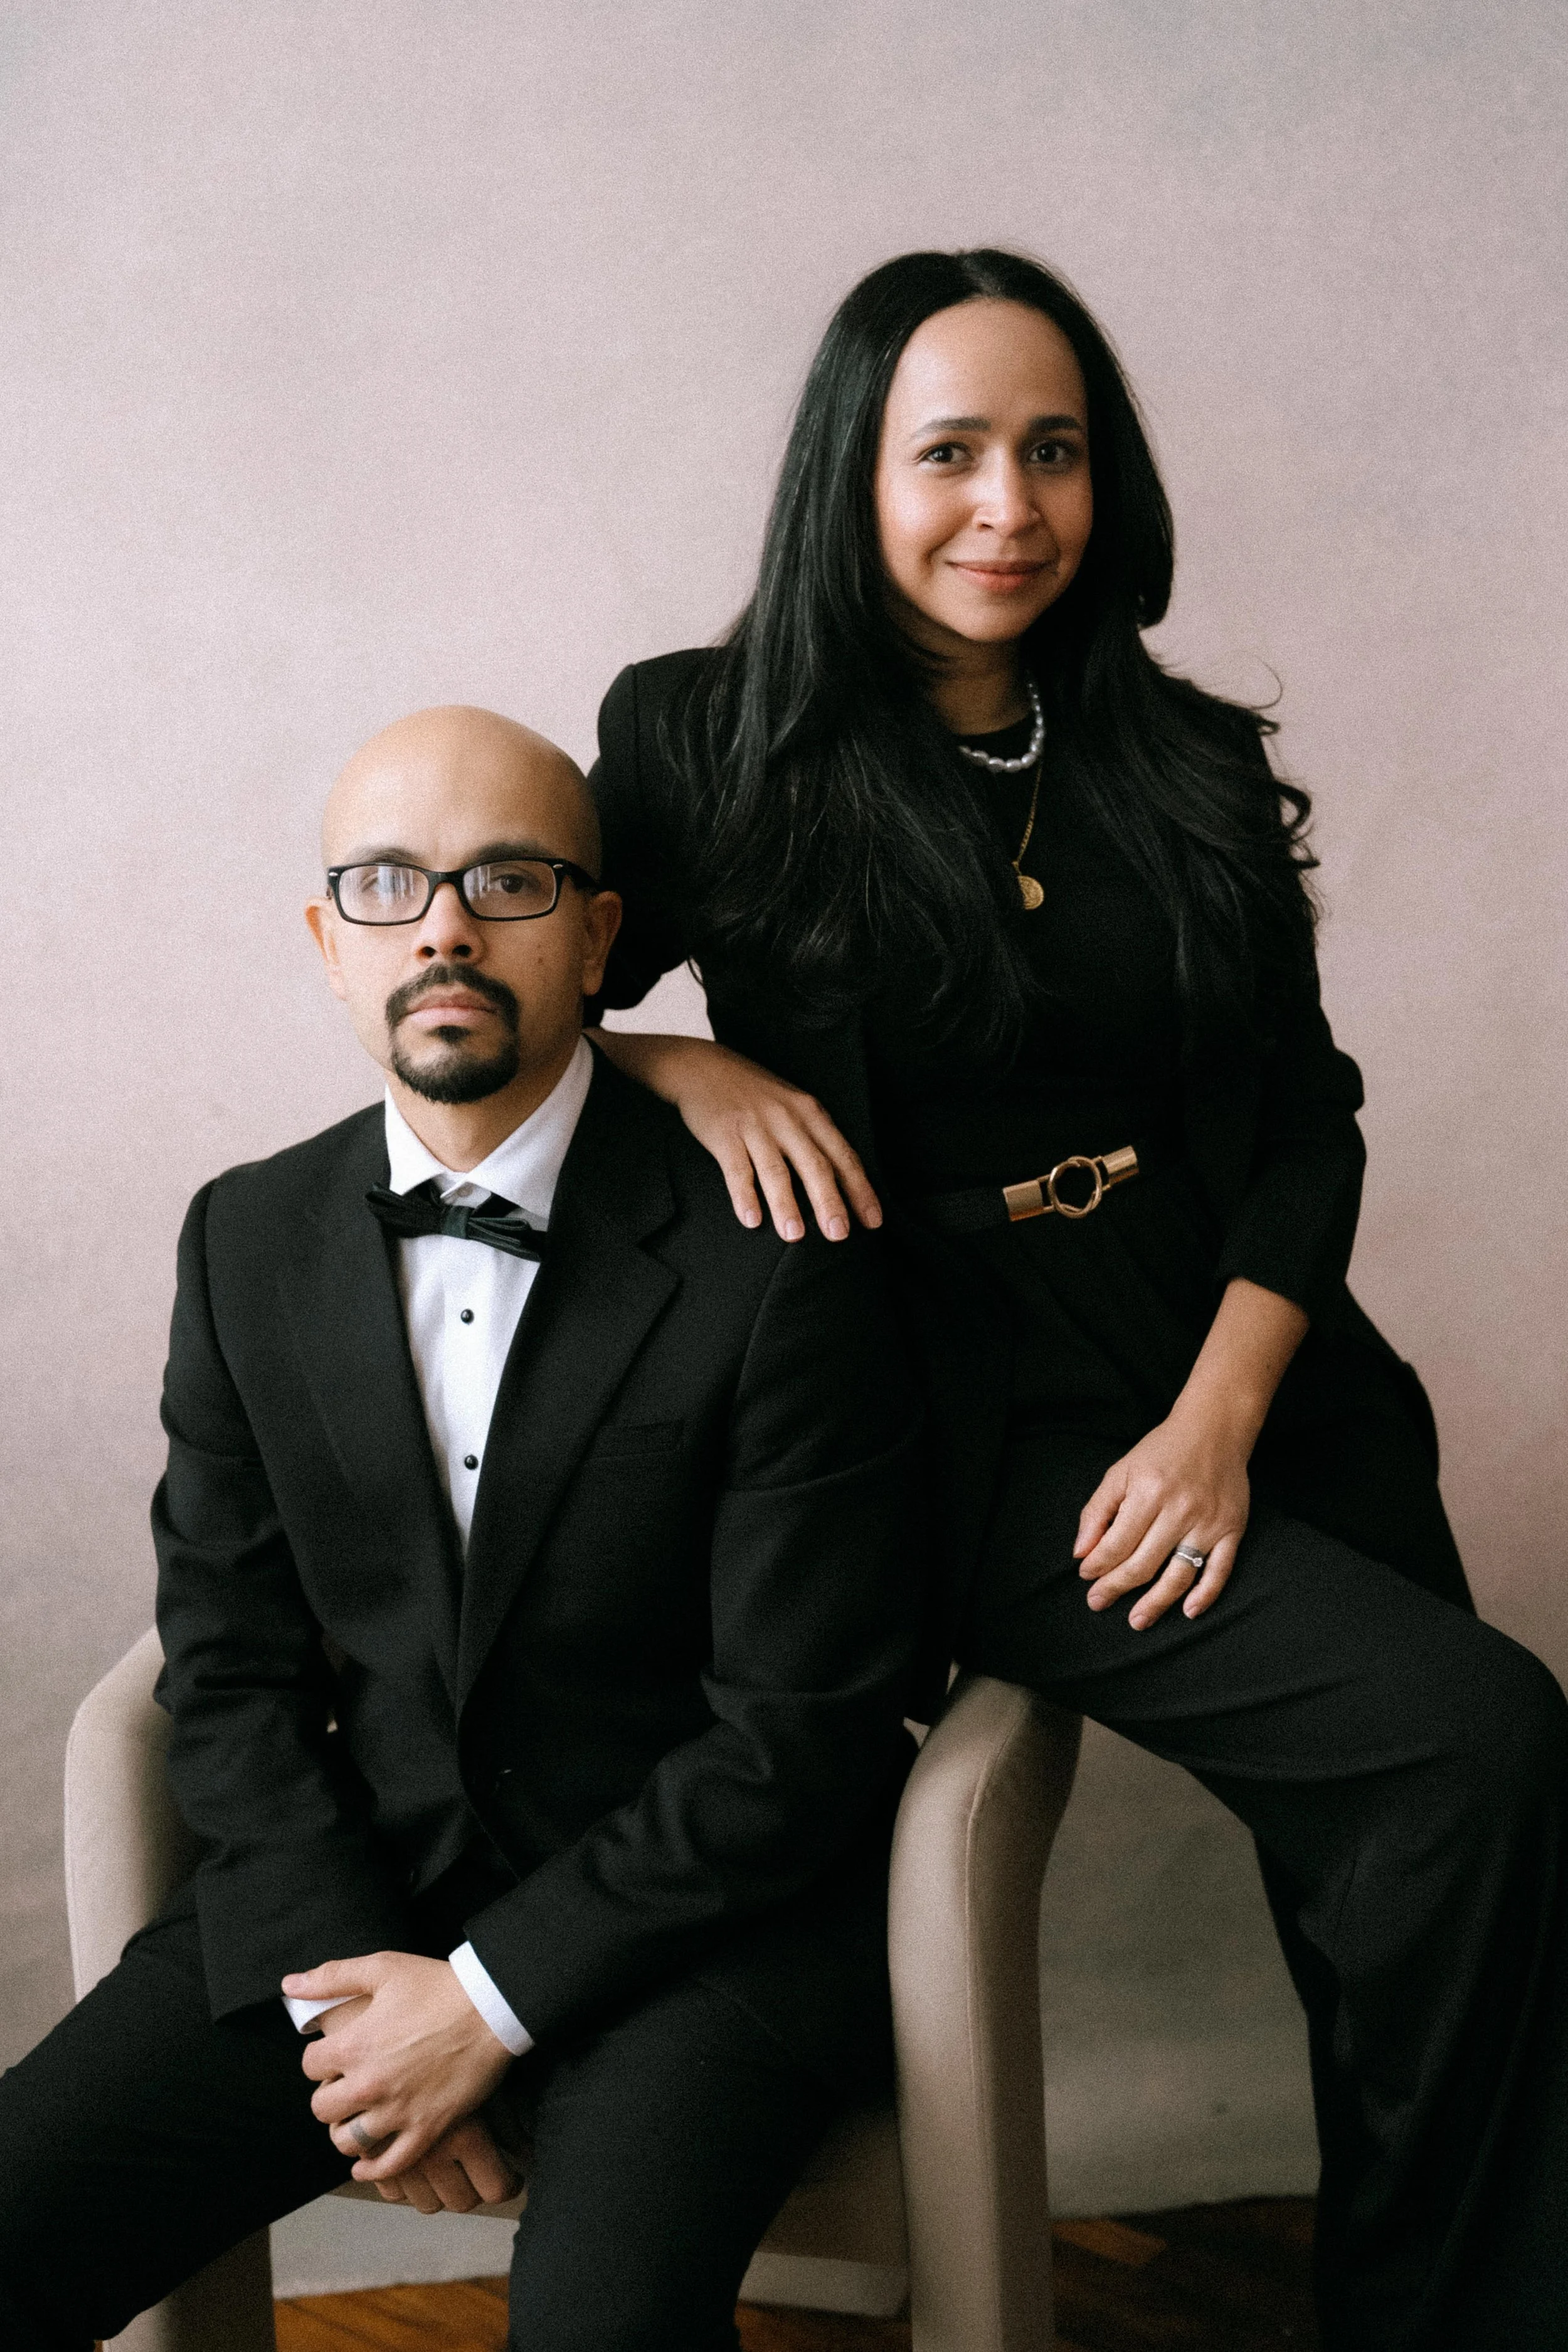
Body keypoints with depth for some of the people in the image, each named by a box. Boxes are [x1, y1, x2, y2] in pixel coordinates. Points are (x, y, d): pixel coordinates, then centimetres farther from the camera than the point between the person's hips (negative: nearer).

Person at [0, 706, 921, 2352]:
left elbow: (803, 1729, -12)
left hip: (700, 1906, -3)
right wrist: (344, 1979, -8)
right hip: (351, 1892, 4)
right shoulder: (250, 1243, 4)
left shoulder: (774, 1256, -12)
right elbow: (229, 1662, 5)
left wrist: (494, 1994, -13)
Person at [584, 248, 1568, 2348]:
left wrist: (1219, 1419, -6)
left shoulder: (1189, 763, 10)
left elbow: (1308, 1115, 8)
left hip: (1245, 1378, 5)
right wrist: (686, 1069, -15)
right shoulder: (709, 741, 1)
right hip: (959, 1419, -4)